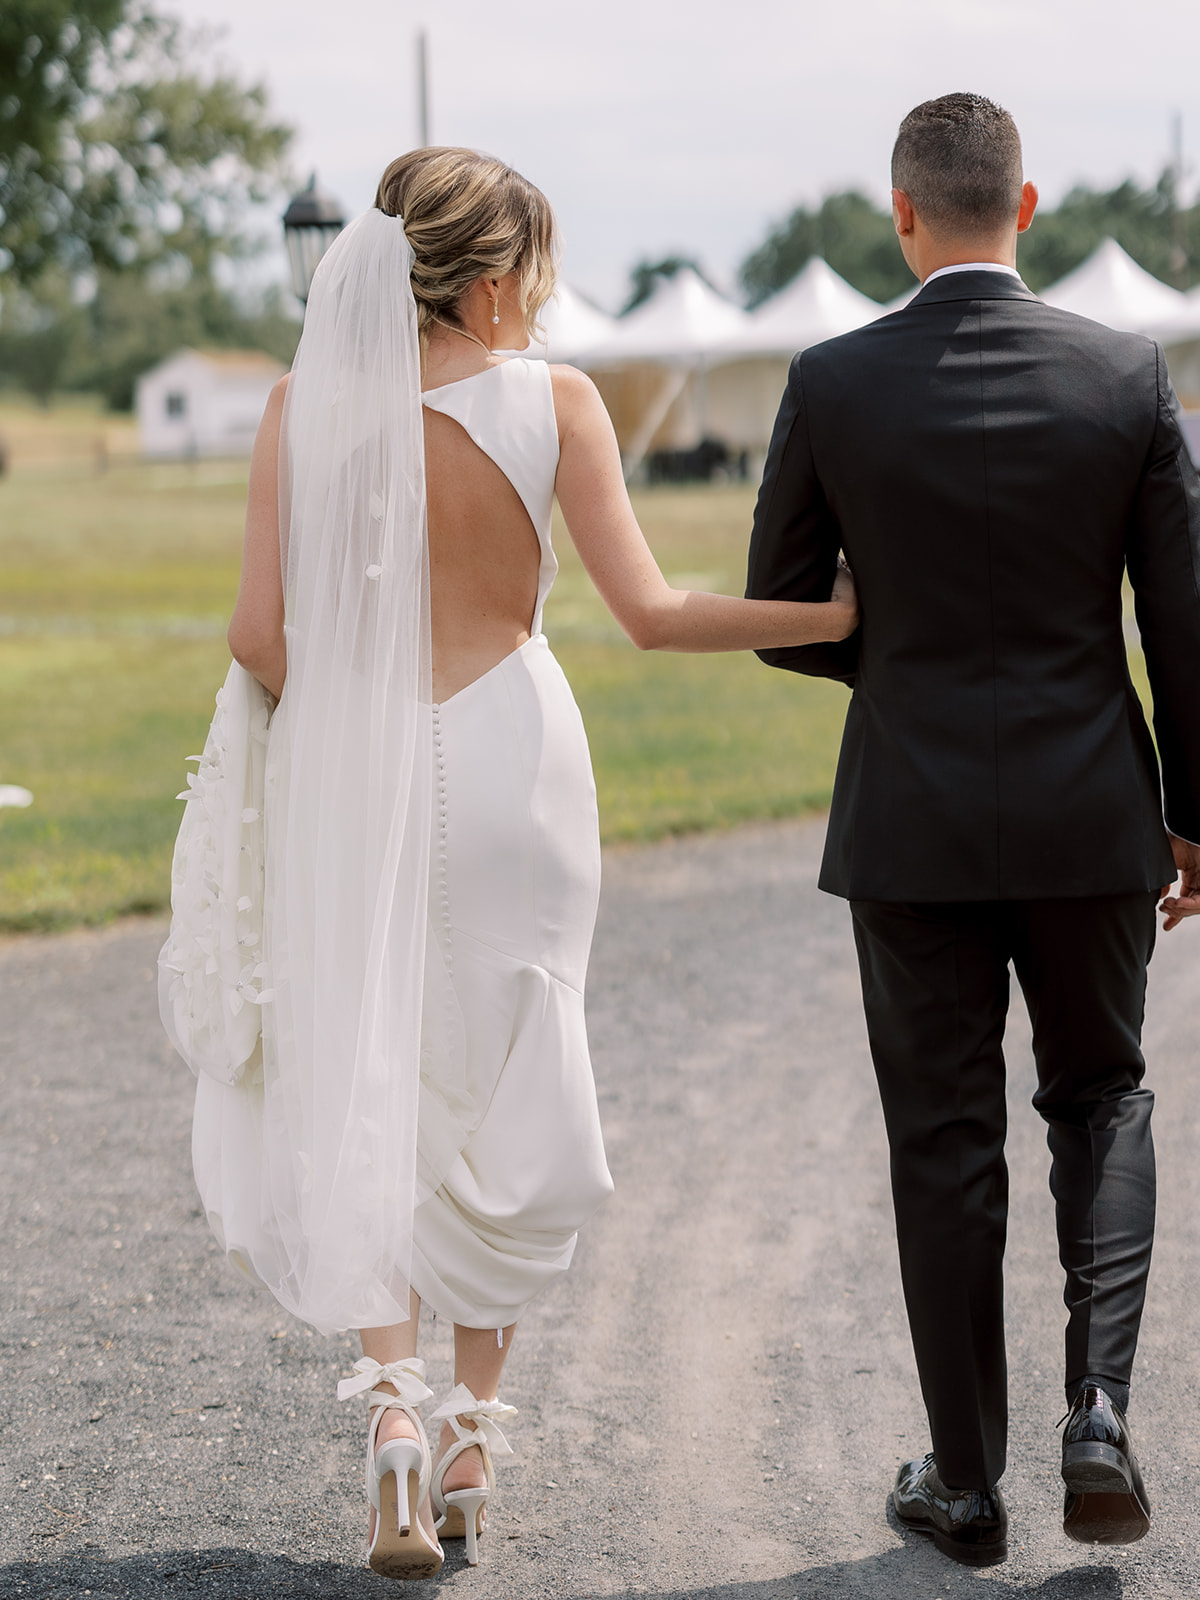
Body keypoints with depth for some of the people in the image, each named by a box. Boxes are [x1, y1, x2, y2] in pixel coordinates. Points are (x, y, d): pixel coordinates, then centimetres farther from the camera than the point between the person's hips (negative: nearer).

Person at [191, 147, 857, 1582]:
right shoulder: (553, 401, -8)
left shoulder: (308, 404, -5)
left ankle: (393, 1393, -9)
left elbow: (260, 632, -7)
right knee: (493, 1093, 13)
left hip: (353, 773, 1)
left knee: (359, 1085, 11)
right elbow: (650, 614, -10)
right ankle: (472, 1427, 19)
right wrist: (836, 613, 0)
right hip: (507, 763, 0)